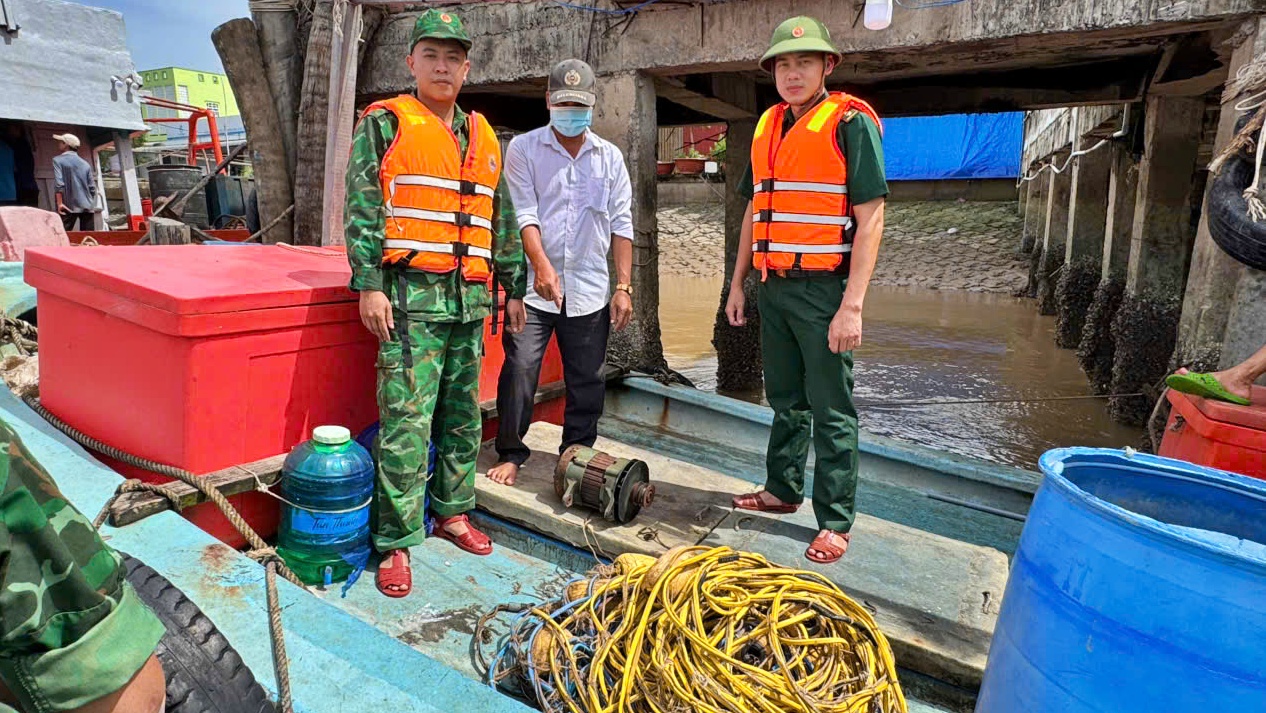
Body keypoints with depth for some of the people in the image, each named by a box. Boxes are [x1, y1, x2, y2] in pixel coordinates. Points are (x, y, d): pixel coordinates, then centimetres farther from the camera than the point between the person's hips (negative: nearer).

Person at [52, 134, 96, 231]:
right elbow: (92, 187, 9)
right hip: (87, 207, 4)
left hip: (69, 206, -4)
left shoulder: (58, 160, 1)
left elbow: (59, 184, -11)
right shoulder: (85, 163, 14)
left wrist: (60, 203, -12)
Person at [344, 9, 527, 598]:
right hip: (411, 295, -6)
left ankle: (451, 512, 28)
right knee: (406, 421, -7)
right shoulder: (384, 123, 3)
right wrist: (369, 284, -14)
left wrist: (514, 286, 18)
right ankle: (395, 544, 3)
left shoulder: (484, 138, 18)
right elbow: (363, 208, -5)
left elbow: (503, 220, 21)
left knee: (463, 414, 13)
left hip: (470, 298, 6)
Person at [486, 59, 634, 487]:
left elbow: (621, 225, 9)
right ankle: (510, 453, 15)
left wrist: (623, 287, 2)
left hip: (589, 290, 2)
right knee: (520, 371, -3)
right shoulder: (524, 148, 5)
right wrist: (542, 266, -21)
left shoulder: (609, 156, 12)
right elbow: (524, 214, -6)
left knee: (587, 380, 7)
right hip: (533, 287, -2)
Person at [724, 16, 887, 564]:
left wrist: (852, 305, -19)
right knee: (785, 400, 17)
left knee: (830, 410, 1)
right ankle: (782, 490, 32)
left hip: (824, 289, -6)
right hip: (774, 288, 7)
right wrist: (738, 283, 16)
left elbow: (870, 217, -12)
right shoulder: (767, 128, 13)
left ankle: (835, 522, 13)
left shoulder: (850, 123, -7)